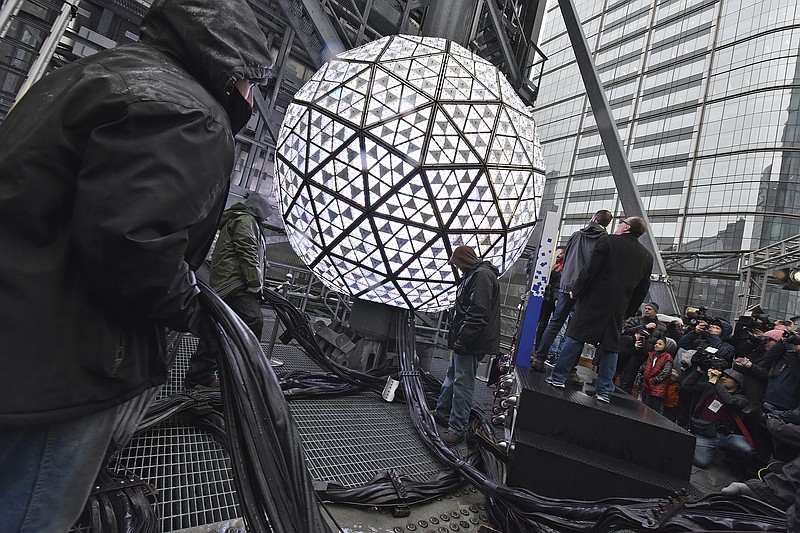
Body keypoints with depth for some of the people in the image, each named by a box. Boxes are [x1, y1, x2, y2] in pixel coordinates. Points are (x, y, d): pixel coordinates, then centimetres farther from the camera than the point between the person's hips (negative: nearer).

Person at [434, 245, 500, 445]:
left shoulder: (482, 275, -17)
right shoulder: (474, 274, 17)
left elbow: (478, 312, -25)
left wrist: (462, 338, -24)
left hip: (470, 344, -11)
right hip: (462, 339, 11)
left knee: (462, 383, -3)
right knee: (452, 377, 20)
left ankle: (457, 428, 8)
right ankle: (442, 413, 35)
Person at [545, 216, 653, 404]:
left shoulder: (607, 241, -6)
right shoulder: (647, 257, 11)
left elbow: (590, 270, -12)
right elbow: (642, 289, 13)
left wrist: (576, 291, -3)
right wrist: (629, 312, 19)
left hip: (594, 301, -4)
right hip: (618, 309, 4)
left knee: (575, 338, 1)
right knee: (610, 347, 10)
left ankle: (558, 377, 4)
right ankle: (604, 390, 12)